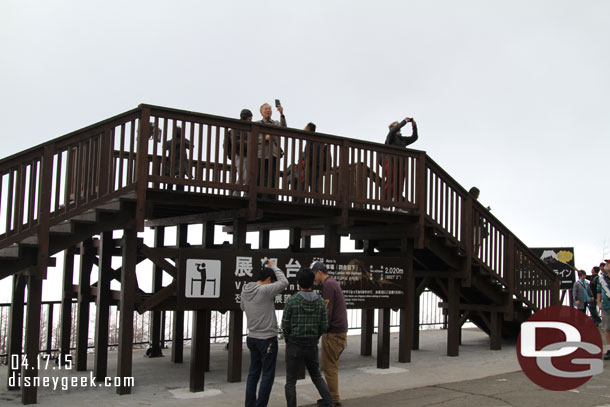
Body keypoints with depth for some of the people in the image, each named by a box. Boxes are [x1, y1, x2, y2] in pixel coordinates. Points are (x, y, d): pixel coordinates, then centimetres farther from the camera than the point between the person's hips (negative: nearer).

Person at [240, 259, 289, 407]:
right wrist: (273, 267, -2)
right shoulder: (264, 290, -19)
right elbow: (284, 282, -13)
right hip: (267, 338, -8)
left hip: (252, 338, 8)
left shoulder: (245, 291, 4)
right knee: (268, 374, 2)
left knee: (253, 373, 14)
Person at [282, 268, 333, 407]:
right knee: (317, 376, 21)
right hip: (312, 346, 4)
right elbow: (324, 325, -1)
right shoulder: (320, 301, -3)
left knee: (291, 381, 7)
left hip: (294, 345, -3)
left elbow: (285, 325, -9)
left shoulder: (291, 300, -14)